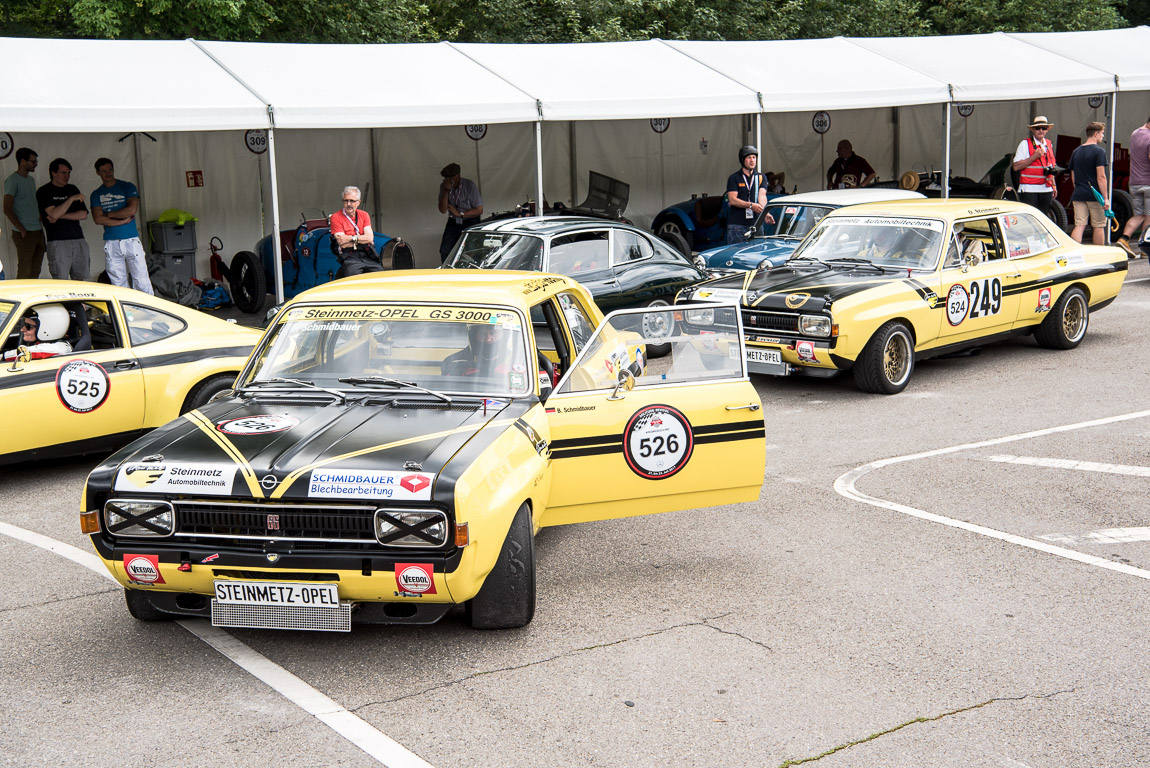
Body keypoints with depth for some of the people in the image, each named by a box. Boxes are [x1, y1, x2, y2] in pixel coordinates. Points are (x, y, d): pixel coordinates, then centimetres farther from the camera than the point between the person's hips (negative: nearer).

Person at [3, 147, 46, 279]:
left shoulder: (31, 180, 16)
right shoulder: (12, 181, -9)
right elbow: (7, 210, -14)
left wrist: (41, 221, 9)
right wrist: (22, 230, -14)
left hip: (38, 232, 8)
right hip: (24, 234, -8)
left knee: (35, 271, 11)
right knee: (25, 273, -6)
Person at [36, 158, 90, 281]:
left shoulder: (72, 189, 16)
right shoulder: (44, 192, 1)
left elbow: (83, 215, 7)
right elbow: (54, 213, -14)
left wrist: (60, 216, -5)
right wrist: (72, 199, -13)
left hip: (78, 240, 5)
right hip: (57, 242, -5)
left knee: (81, 280, 4)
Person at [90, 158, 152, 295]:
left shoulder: (128, 187, 6)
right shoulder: (96, 194, 11)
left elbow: (132, 209, -10)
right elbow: (98, 219, -2)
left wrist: (108, 214, -2)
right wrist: (123, 221, -8)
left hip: (131, 241, -2)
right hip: (111, 244, 2)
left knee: (141, 281, -5)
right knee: (118, 284, 2)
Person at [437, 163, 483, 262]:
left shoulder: (469, 186, -14)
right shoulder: (444, 186, -3)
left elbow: (479, 210, -10)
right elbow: (442, 210, -10)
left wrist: (460, 214, -16)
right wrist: (446, 192, -22)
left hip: (470, 222, -4)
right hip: (453, 223, 4)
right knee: (444, 251, -10)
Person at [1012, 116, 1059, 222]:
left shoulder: (1049, 144, 17)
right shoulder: (1025, 144, -3)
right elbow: (1016, 166, -10)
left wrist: (1053, 186, 20)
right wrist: (1034, 157, -17)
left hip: (1046, 190, 6)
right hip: (1029, 190, -6)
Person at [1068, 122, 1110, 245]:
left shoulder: (1076, 152, 11)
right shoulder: (1098, 151, -9)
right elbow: (1101, 177, -15)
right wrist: (1106, 198, -14)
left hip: (1078, 195, 5)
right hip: (1095, 195, -5)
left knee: (1079, 226, 1)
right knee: (1099, 226, 6)